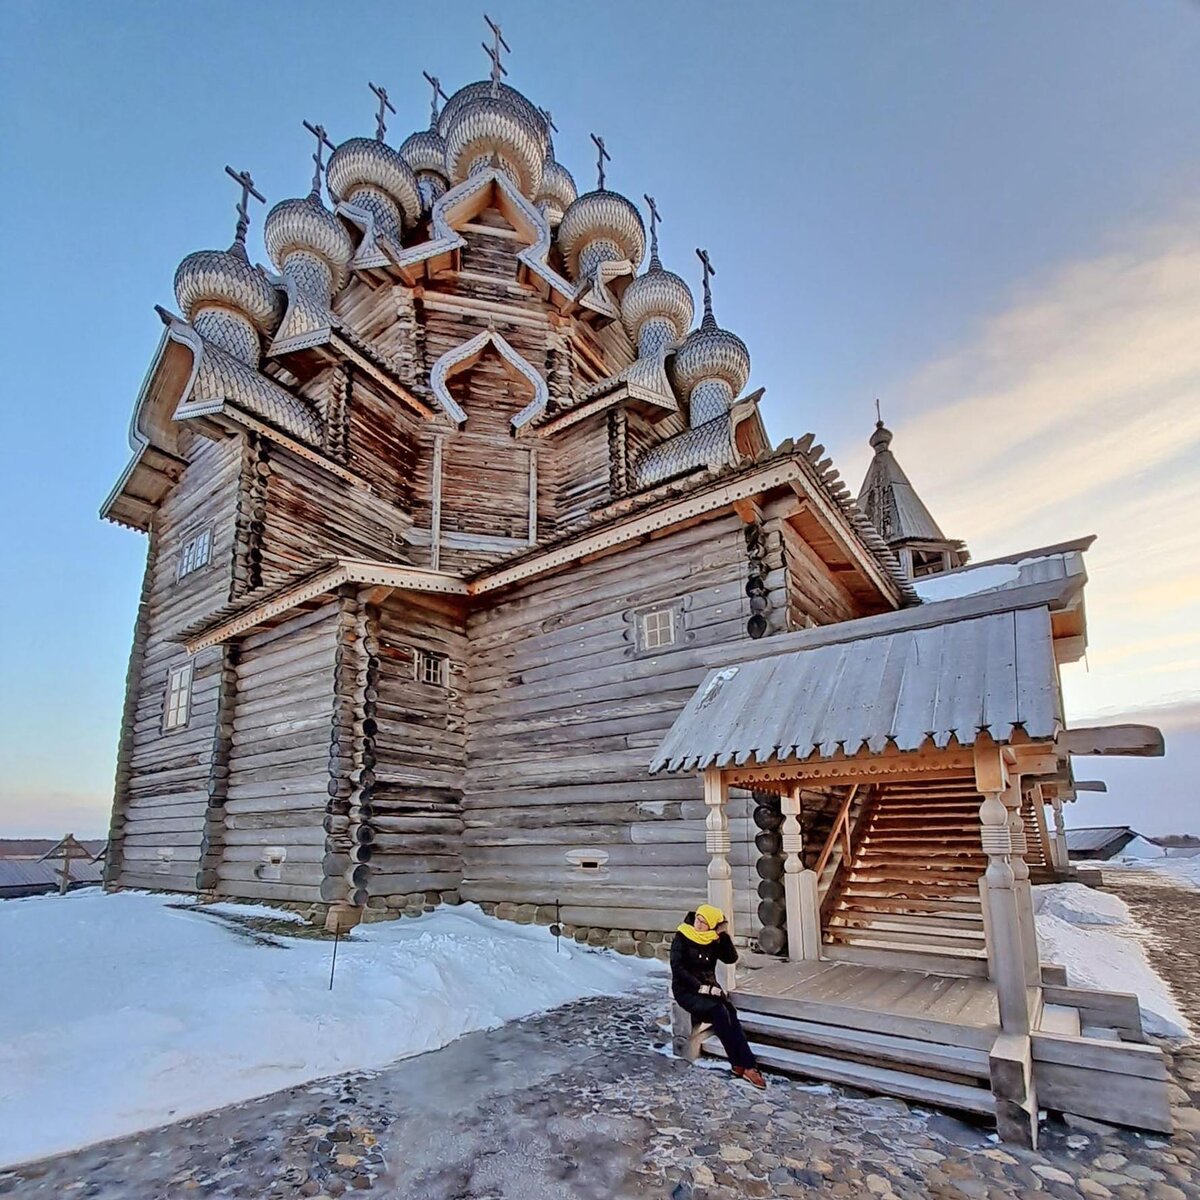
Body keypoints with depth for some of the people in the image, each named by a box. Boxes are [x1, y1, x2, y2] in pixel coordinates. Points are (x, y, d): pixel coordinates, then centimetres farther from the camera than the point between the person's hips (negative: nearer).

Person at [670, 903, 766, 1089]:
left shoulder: (713, 941, 6)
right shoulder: (682, 938, -8)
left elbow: (731, 958, -4)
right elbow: (678, 969, -14)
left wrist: (725, 934, -12)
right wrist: (699, 987, -21)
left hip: (709, 987, 4)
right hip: (686, 990, -4)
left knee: (729, 1012, -26)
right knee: (720, 1012, -28)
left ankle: (742, 1065, -27)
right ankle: (746, 1065, -20)